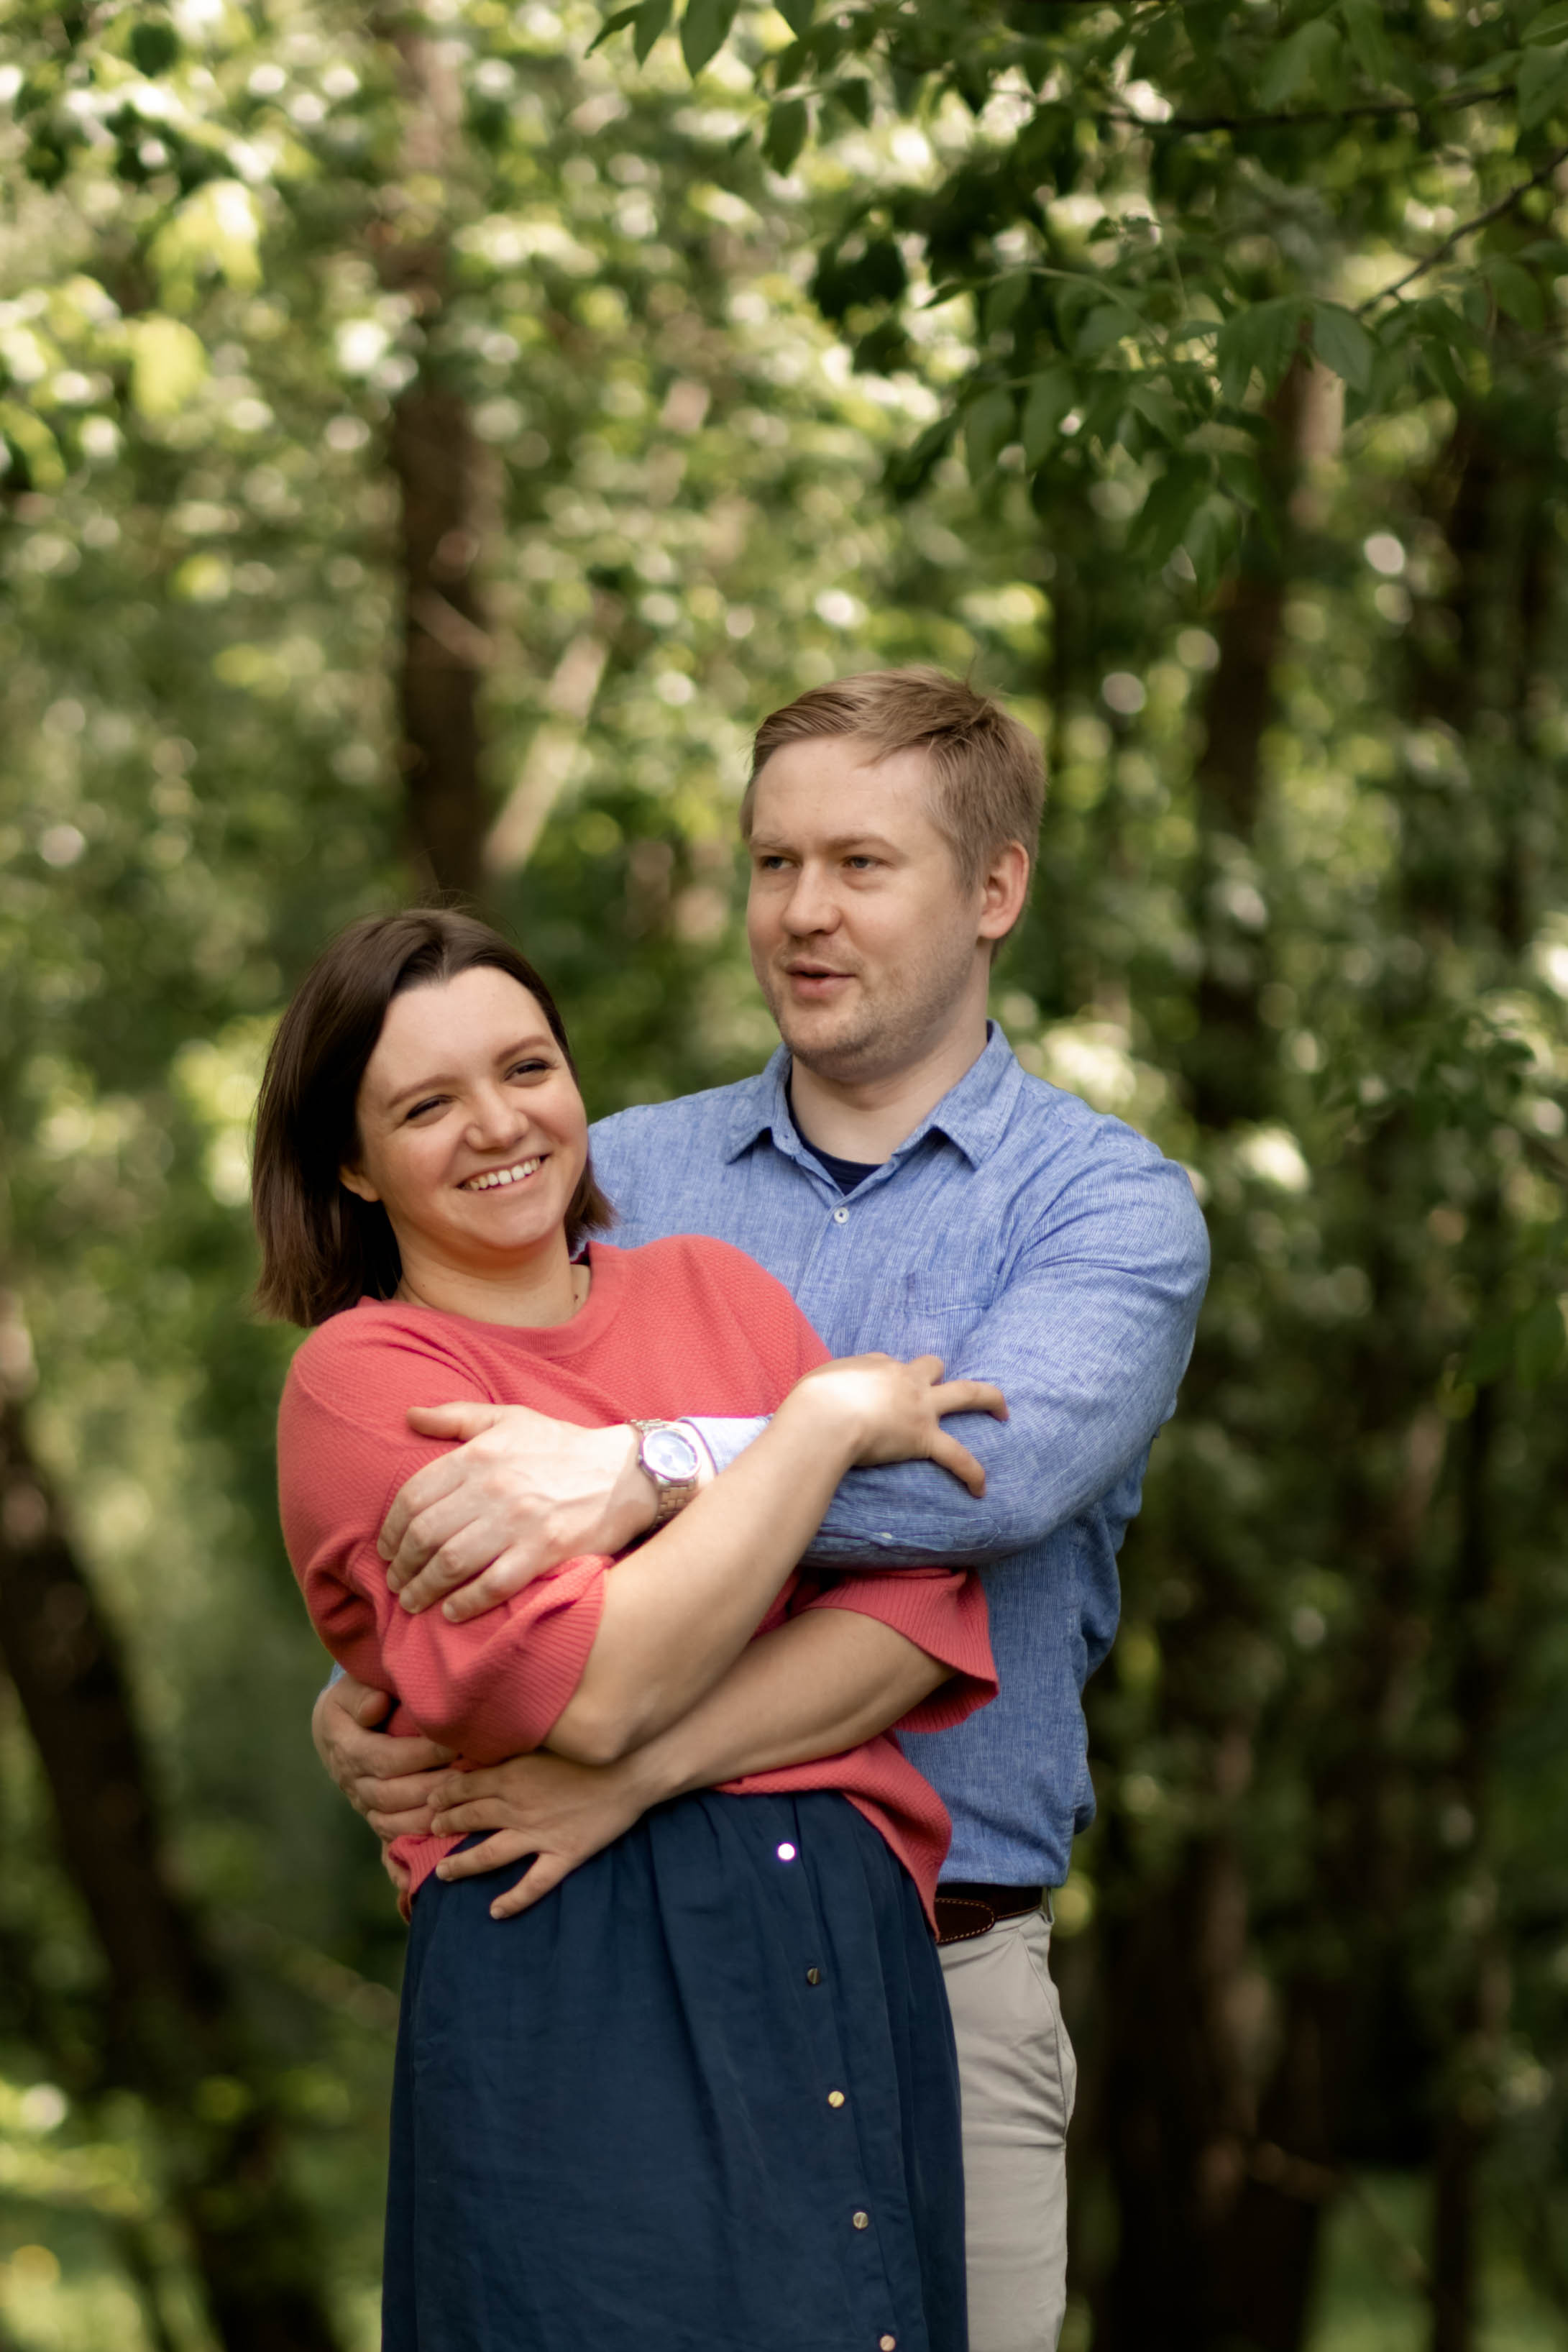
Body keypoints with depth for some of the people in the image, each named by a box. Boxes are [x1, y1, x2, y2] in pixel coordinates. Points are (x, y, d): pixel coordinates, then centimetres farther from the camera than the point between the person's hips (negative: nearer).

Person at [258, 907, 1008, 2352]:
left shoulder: (714, 1286, 14)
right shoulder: (360, 1375, -1)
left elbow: (922, 1610, 3)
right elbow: (596, 1689, -14)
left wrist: (639, 1766, -10)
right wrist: (823, 1421, -7)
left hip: (851, 1949, 5)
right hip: (572, 1982, -4)